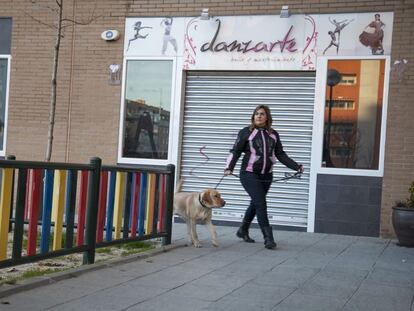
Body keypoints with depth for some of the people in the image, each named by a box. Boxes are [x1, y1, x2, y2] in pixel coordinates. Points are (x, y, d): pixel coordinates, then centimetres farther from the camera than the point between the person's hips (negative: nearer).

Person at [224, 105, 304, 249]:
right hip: (249, 174, -5)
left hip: (266, 176, 5)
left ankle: (243, 231, 34)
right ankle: (268, 238, -9)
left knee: (255, 204, 14)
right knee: (261, 204, -13)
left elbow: (281, 155, 12)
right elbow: (235, 151, -2)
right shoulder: (246, 132, -1)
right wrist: (229, 168, -16)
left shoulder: (273, 135, 10)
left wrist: (297, 167, 3)